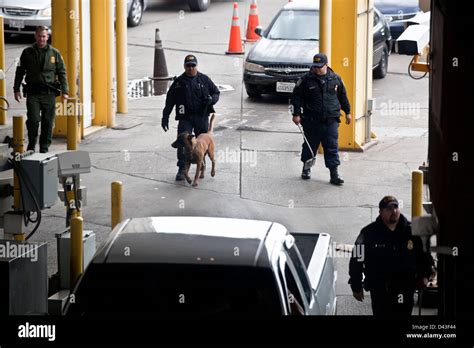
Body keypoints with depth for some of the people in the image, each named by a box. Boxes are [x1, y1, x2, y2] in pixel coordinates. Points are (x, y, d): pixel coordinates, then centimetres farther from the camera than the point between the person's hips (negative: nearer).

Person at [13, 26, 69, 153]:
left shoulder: (55, 53, 9)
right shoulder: (27, 53, 8)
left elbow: (62, 73, 10)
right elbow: (20, 71, 11)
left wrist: (65, 91, 3)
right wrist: (16, 89, 4)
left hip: (49, 93, 1)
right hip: (33, 93, -1)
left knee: (48, 122, 2)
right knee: (33, 120, -9)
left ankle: (44, 149, 12)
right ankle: (31, 146, 8)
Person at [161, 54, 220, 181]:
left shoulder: (204, 79, 6)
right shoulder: (178, 82, 4)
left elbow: (216, 92, 14)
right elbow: (170, 101, 6)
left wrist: (211, 99, -9)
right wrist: (165, 117, 0)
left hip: (202, 117, 1)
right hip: (185, 118, -1)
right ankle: (182, 169, -11)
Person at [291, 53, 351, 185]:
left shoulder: (335, 79, 5)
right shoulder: (306, 80, -3)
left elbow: (342, 96, 17)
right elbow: (296, 97, 0)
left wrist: (347, 112, 20)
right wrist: (296, 114, -6)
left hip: (331, 120, 1)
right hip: (311, 121, -1)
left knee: (332, 147, -2)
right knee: (310, 145, 10)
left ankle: (334, 174, -1)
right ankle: (306, 168, 31)